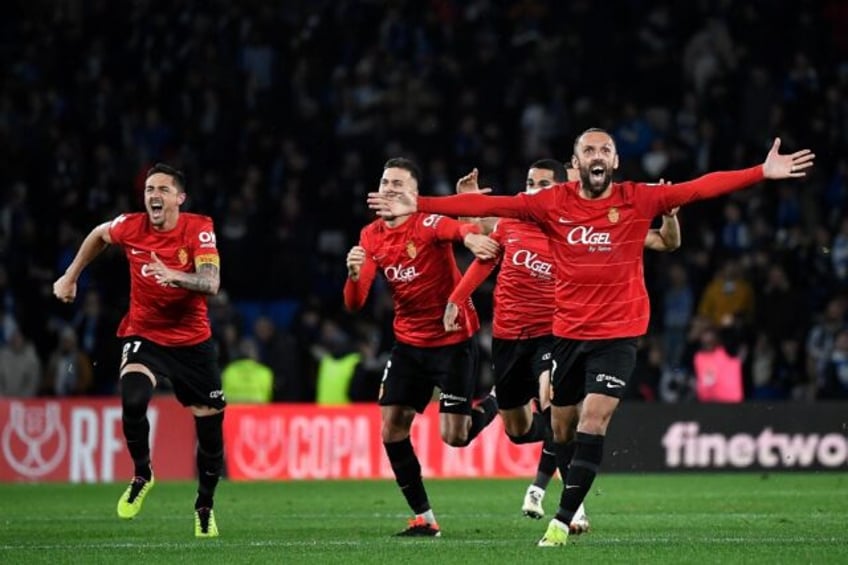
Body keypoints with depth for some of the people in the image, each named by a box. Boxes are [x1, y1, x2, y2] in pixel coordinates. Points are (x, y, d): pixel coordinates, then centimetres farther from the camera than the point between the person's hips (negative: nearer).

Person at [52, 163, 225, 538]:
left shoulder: (199, 229, -14)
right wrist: (71, 277, 20)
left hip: (193, 341, 0)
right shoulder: (130, 227, -8)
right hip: (143, 335, 0)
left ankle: (204, 506, 25)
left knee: (210, 427, 2)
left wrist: (177, 276, -44)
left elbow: (211, 283, -26)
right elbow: (99, 235, 16)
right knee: (133, 400, -28)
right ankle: (142, 476, -2)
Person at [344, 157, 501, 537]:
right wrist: (354, 274, -23)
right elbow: (354, 304, -1)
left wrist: (470, 235, -66)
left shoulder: (428, 222, -16)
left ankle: (493, 404, 27)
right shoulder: (371, 237, 2)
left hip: (453, 338, -6)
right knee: (391, 429, -3)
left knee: (454, 436, -8)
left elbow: (455, 227, -42)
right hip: (409, 343, 6)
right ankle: (423, 518, 9)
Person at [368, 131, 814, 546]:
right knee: (561, 426, 10)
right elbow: (490, 205, -6)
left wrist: (762, 173, -21)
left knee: (593, 420, -15)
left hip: (618, 333, -3)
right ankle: (574, 501, 33)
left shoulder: (638, 200, -4)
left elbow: (700, 188, -11)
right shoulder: (553, 203, -2)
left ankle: (563, 519, -11)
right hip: (568, 332, 3)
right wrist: (419, 205, -11)